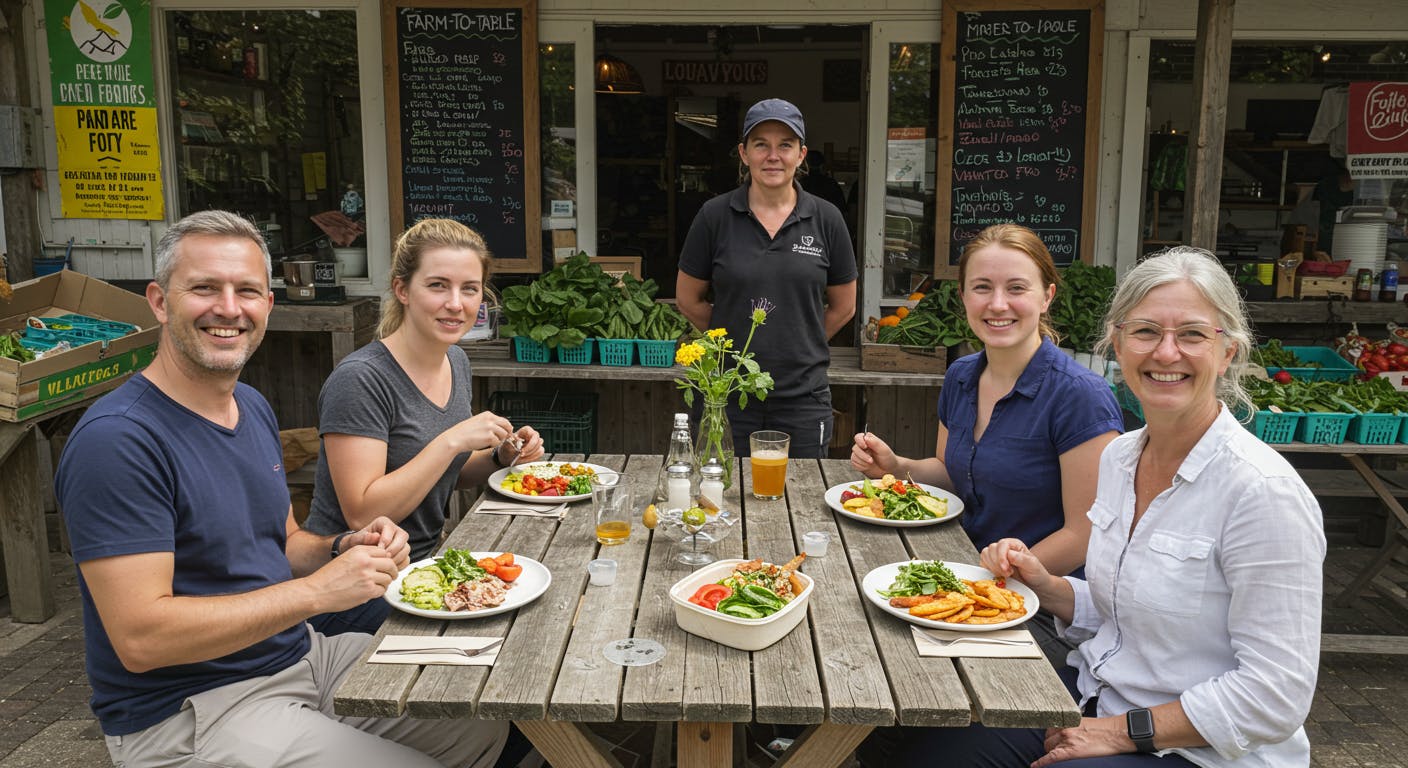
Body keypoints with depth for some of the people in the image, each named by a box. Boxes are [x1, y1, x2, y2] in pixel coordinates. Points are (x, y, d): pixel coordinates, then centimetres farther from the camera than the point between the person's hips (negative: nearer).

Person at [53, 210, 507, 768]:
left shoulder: (252, 407, 6)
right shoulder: (115, 439, -21)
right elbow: (140, 638, -26)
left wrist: (344, 550, -7)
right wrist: (317, 590, -25)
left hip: (301, 655, 8)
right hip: (188, 709, -8)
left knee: (486, 723, 6)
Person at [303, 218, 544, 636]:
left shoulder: (456, 362, 5)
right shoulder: (360, 379, -20)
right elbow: (362, 513, -24)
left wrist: (501, 455, -2)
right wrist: (452, 440, -27)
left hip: (424, 564, 8)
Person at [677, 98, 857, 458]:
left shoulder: (826, 220, 0)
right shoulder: (715, 216, -3)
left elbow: (843, 307, 10)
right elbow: (688, 299, 6)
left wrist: (798, 345, 7)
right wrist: (733, 339, 9)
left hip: (803, 397, 1)